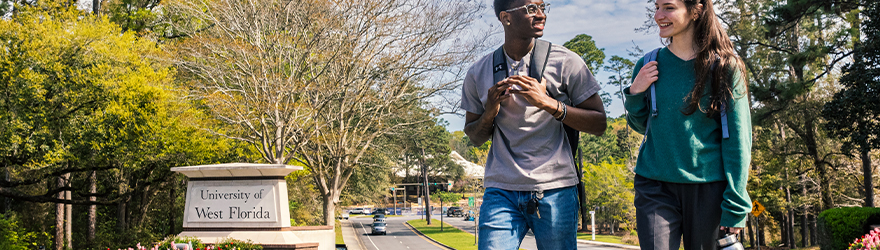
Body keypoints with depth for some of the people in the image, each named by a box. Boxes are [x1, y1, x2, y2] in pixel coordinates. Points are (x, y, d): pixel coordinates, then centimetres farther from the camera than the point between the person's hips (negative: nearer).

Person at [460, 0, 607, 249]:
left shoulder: (565, 62, 1)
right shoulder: (479, 73, 8)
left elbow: (599, 124, 0)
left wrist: (547, 103, -14)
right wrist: (489, 112, -7)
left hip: (554, 191, -1)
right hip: (501, 191, 1)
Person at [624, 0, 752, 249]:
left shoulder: (724, 67, -2)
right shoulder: (648, 66, 5)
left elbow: (737, 139, -4)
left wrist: (735, 206, -9)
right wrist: (635, 94, -3)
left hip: (708, 188, -1)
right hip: (655, 186, 2)